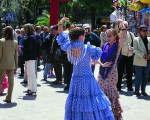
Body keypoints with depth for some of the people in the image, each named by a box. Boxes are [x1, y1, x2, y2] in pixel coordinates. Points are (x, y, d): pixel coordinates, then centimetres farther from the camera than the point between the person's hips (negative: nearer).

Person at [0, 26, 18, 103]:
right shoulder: (15, 42, 0)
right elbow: (16, 55, 4)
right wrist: (16, 64, 12)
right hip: (12, 65, 3)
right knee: (10, 81, 7)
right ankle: (8, 98, 11)